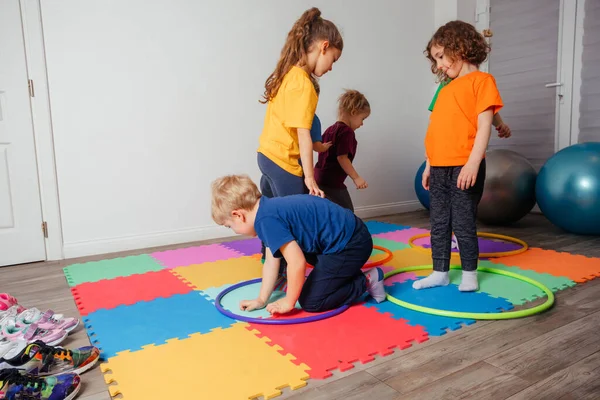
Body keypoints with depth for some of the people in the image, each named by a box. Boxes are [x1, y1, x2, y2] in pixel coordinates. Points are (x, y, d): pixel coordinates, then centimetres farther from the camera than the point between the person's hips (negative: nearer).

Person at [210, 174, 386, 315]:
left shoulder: (267, 219, -22)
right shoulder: (268, 209, 8)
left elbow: (297, 263, -24)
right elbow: (271, 262, 13)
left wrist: (288, 302, -9)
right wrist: (261, 299, 15)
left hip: (350, 245, -10)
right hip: (347, 236, 10)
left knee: (310, 302, -2)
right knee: (299, 248, 31)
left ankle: (366, 282, 7)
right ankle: (347, 274, 30)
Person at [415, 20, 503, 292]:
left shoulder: (481, 80, -2)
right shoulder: (445, 90, 18)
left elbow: (484, 124, -11)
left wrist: (473, 162, -20)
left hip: (463, 168, -7)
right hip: (439, 169, 7)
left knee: (463, 223, 1)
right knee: (438, 224, 10)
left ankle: (469, 273, 17)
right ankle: (440, 272, 20)